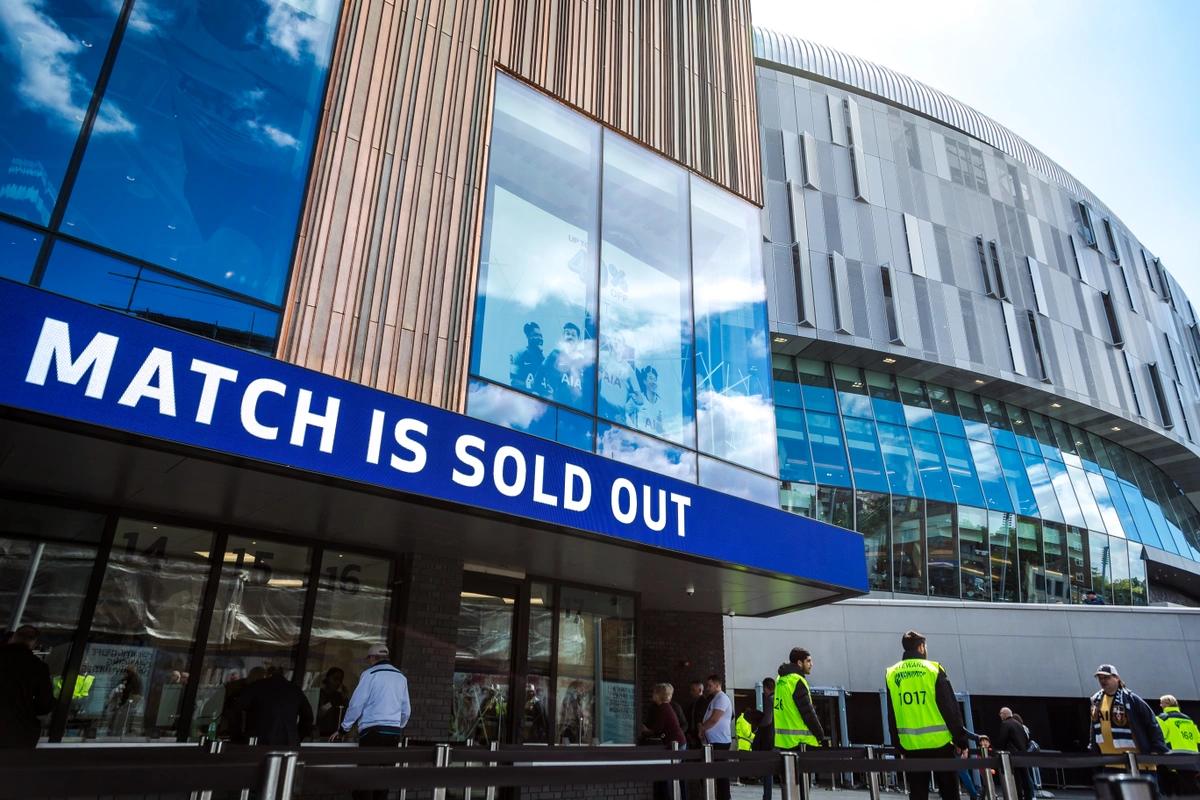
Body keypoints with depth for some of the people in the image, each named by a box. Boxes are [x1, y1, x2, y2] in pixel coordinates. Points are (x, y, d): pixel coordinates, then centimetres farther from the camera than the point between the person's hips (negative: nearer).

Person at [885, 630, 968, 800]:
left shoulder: (891, 674, 6)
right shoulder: (933, 669, -3)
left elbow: (891, 716, 9)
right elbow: (950, 707, -4)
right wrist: (960, 739, 3)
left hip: (911, 745, 2)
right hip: (939, 742, -2)